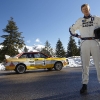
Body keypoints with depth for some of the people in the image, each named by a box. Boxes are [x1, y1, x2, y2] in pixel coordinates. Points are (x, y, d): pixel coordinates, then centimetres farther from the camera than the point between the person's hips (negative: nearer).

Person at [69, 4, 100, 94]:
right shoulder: (79, 21, 16)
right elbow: (71, 29, 25)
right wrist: (77, 36, 10)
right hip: (84, 43, 1)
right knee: (85, 64, -4)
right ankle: (84, 85, -3)